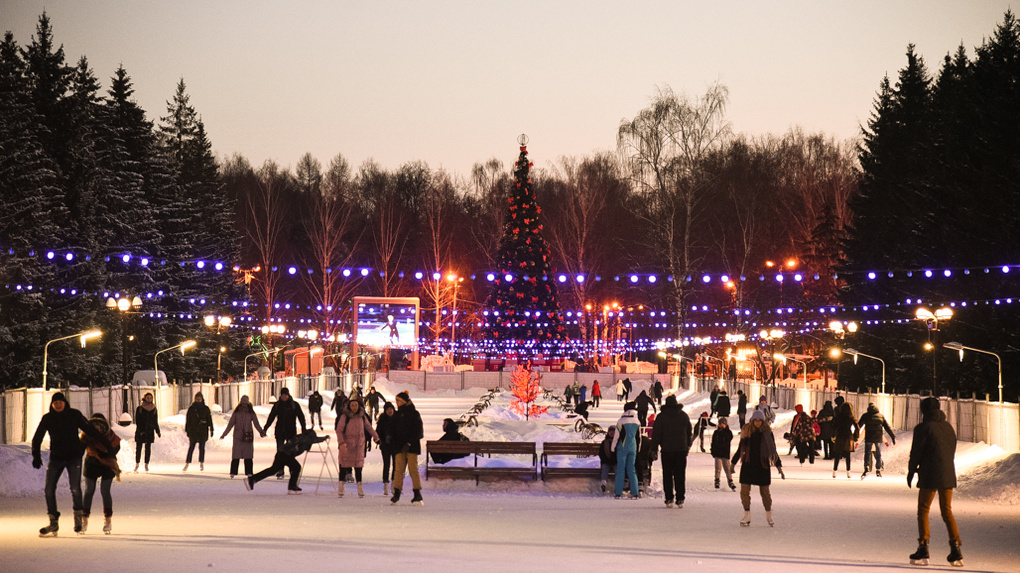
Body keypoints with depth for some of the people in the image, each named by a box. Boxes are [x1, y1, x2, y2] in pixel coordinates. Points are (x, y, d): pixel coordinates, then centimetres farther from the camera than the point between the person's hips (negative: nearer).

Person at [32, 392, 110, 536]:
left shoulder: (74, 415, -1)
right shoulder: (47, 418, 2)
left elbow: (90, 430, 5)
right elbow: (37, 438, 4)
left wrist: (106, 443, 5)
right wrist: (36, 456, -8)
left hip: (74, 456, -2)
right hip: (56, 458, 2)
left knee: (75, 488, -15)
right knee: (49, 489, -4)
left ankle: (78, 516, 8)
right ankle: (53, 523, 6)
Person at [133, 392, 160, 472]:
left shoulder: (154, 409, 8)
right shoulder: (139, 408, 0)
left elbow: (155, 422, 14)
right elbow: (137, 421, -4)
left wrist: (158, 431, 7)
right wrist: (140, 430, -15)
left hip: (150, 431, 2)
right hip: (140, 431, -2)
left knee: (148, 448, -1)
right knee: (138, 448, 0)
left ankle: (146, 464, 4)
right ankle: (137, 464, 11)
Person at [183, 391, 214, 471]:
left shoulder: (205, 409, 4)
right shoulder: (191, 409, 3)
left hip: (203, 431, 0)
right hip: (193, 431, 0)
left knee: (202, 447, 1)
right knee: (191, 447, 1)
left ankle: (201, 464, 3)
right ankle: (187, 464, 0)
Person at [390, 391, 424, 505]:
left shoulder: (414, 414, -2)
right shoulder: (396, 415, 14)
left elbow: (418, 432, -8)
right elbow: (394, 432, 18)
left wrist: (409, 443, -16)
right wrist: (394, 447, 6)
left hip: (412, 446, -4)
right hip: (400, 447, 4)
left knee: (413, 469, -7)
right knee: (399, 469, -5)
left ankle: (418, 494, -2)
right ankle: (396, 494, -6)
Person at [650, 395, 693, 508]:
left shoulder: (661, 416, -3)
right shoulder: (684, 416, 7)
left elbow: (656, 434, -4)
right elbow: (689, 432, 17)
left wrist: (654, 449, 0)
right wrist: (688, 446, 28)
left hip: (667, 449, -2)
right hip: (681, 449, 2)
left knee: (667, 475, 4)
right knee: (680, 475, 5)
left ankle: (669, 499, 0)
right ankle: (680, 499, 1)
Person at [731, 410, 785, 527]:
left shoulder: (767, 433, -1)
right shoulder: (747, 432, 3)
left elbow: (773, 451, 5)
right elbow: (740, 449, 12)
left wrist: (779, 467, 2)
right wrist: (733, 463, 11)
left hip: (763, 466, -2)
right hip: (748, 465, 2)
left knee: (765, 492, 1)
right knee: (744, 491, -3)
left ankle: (769, 516, 18)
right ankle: (747, 516, 8)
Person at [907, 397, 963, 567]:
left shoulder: (923, 428, -8)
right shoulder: (948, 427, 11)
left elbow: (916, 452, -6)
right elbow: (952, 450, 14)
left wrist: (911, 471, 7)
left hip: (930, 476, -6)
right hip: (948, 475, 6)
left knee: (923, 510, 4)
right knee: (947, 511, 11)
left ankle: (923, 548, -3)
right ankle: (955, 549, 1)